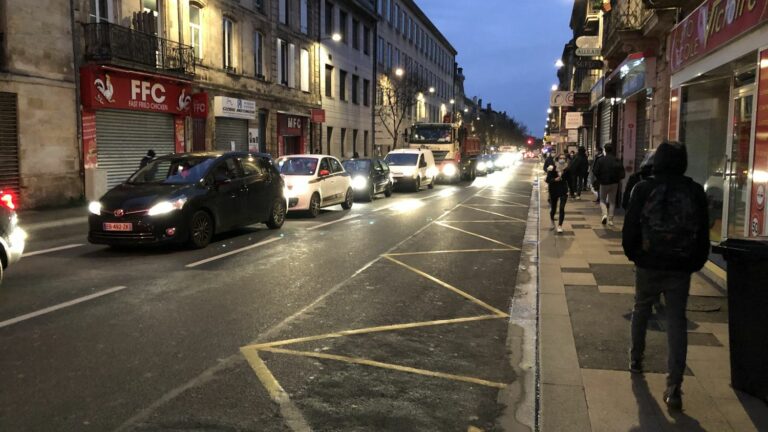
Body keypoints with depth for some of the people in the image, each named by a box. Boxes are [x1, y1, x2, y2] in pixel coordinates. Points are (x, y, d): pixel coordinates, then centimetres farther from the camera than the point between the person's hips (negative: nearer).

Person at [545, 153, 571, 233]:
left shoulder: (567, 169, -6)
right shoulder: (552, 168, -10)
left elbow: (569, 180, 2)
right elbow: (548, 180, -12)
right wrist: (555, 179, -26)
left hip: (563, 191, 0)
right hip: (554, 191, 0)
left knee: (562, 208, -11)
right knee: (553, 209, 10)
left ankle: (560, 226, 0)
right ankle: (552, 222, 41)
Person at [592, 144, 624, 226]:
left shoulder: (600, 160, -8)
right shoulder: (617, 160, -3)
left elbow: (596, 172, -9)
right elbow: (622, 172, -5)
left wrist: (598, 179, 7)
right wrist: (617, 179, 9)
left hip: (604, 183, -2)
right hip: (614, 183, 2)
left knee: (602, 200, 13)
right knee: (612, 201, 11)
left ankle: (604, 214, -12)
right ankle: (610, 219, 9)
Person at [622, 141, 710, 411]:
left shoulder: (644, 189, -6)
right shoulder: (695, 191, 0)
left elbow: (630, 227, -5)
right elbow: (703, 234, 3)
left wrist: (632, 253, 10)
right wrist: (696, 263, 13)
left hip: (648, 265, 0)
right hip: (681, 268, 1)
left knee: (641, 310, 21)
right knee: (677, 322, 1)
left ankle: (636, 360, 35)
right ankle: (673, 387, -5)